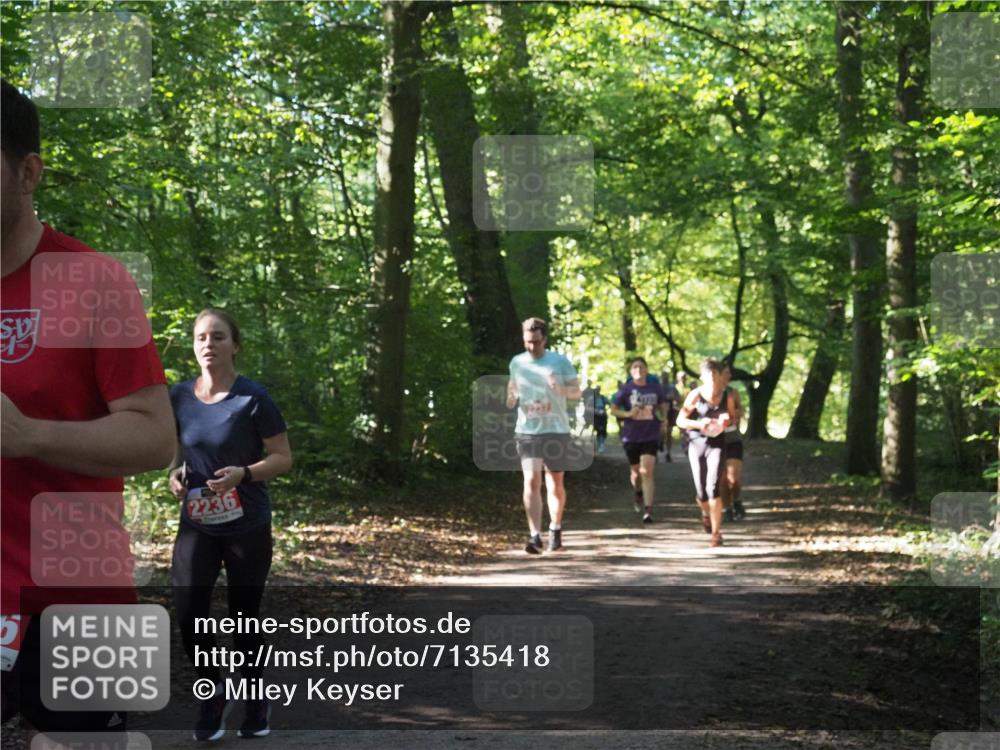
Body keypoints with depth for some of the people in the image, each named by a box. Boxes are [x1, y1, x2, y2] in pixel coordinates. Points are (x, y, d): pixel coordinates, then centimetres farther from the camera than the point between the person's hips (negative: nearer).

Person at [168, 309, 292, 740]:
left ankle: (254, 699, 31)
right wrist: (175, 473, -6)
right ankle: (212, 693, 16)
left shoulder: (253, 398, -13)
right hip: (196, 525, 3)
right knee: (188, 614, -10)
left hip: (247, 527, -3)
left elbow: (283, 458, -7)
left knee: (245, 616, 8)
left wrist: (243, 473, -24)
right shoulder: (179, 397, -1)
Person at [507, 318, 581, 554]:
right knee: (531, 481, -12)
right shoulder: (517, 362, 6)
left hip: (556, 430, -1)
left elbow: (577, 391, 0)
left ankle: (555, 529, 28)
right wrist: (511, 397, -2)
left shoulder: (560, 361, -1)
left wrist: (561, 389, -21)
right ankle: (534, 535, -16)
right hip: (527, 430, 1)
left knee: (556, 484, 8)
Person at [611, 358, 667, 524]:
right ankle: (638, 495, 47)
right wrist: (627, 414, -18)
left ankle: (648, 510, -13)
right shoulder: (626, 389, -4)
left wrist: (663, 418, 1)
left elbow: (663, 405, 19)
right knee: (635, 471, 14)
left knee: (647, 472, -12)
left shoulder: (655, 388, 1)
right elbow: (613, 409, 0)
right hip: (631, 436, 1)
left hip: (650, 436, -1)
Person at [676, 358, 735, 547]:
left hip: (716, 444, 0)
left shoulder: (727, 397, -4)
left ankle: (716, 532, -12)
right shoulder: (695, 395, -9)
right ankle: (706, 513, 44)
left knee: (713, 486, -19)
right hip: (696, 443, 0)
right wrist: (698, 424, -23)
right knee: (701, 492, 7)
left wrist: (726, 422, -11)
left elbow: (733, 417, 13)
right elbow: (680, 420, -6)